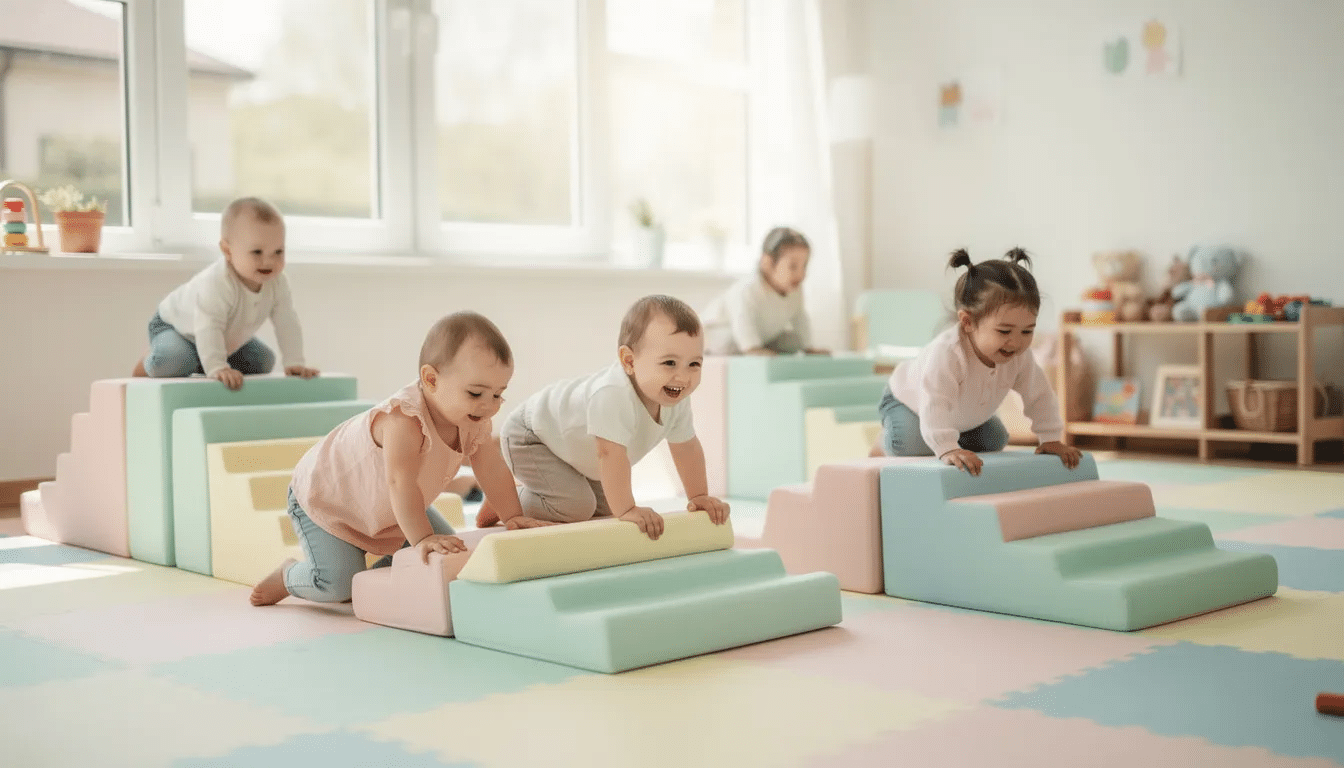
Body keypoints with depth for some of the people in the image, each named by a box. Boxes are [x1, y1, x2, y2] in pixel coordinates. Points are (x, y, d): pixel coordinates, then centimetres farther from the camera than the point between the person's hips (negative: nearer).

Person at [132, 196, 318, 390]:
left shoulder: (276, 283, -21)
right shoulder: (216, 284, -43)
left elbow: (287, 323, -16)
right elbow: (208, 329, -47)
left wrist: (294, 363, -22)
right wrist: (217, 368, -54)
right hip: (175, 325, -7)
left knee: (264, 361, 3)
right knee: (173, 360, -35)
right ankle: (146, 367, 3)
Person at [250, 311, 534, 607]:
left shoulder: (474, 420, -18)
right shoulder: (403, 419, -43)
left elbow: (492, 469, -9)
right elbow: (401, 484, -45)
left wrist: (514, 517, -12)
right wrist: (422, 538, -43)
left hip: (387, 505, 8)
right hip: (323, 497, -8)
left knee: (447, 554, 6)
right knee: (336, 584, -18)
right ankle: (289, 576, 15)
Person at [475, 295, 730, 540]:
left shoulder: (677, 400, -16)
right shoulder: (611, 396, -44)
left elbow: (687, 446, -2)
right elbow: (611, 455, -45)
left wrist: (699, 496, -1)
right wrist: (626, 510, -42)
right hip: (530, 435, -9)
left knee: (606, 506, 13)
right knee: (575, 505, -23)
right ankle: (503, 502, 0)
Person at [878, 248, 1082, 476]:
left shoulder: (1019, 356, -26)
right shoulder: (946, 353, -48)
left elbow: (1039, 395, -12)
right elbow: (935, 406, -53)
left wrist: (1050, 439, -15)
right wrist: (947, 449, -61)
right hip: (908, 400, -6)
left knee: (994, 442, 2)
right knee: (910, 445, -29)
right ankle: (887, 437, 6)